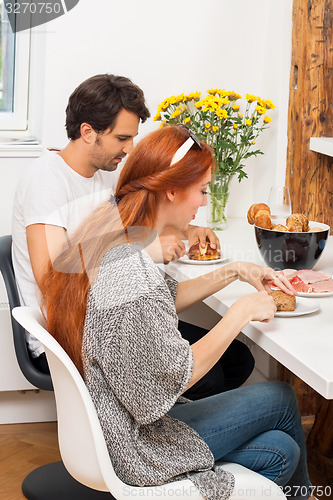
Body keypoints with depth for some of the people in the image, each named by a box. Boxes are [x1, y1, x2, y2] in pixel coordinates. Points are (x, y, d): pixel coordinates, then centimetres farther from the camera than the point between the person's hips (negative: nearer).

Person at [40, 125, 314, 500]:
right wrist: (242, 311, -15)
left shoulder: (103, 236, -3)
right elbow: (175, 378, -24)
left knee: (280, 451, 10)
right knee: (280, 398, 8)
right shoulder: (132, 278, -33)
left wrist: (232, 272, 7)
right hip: (135, 447, -8)